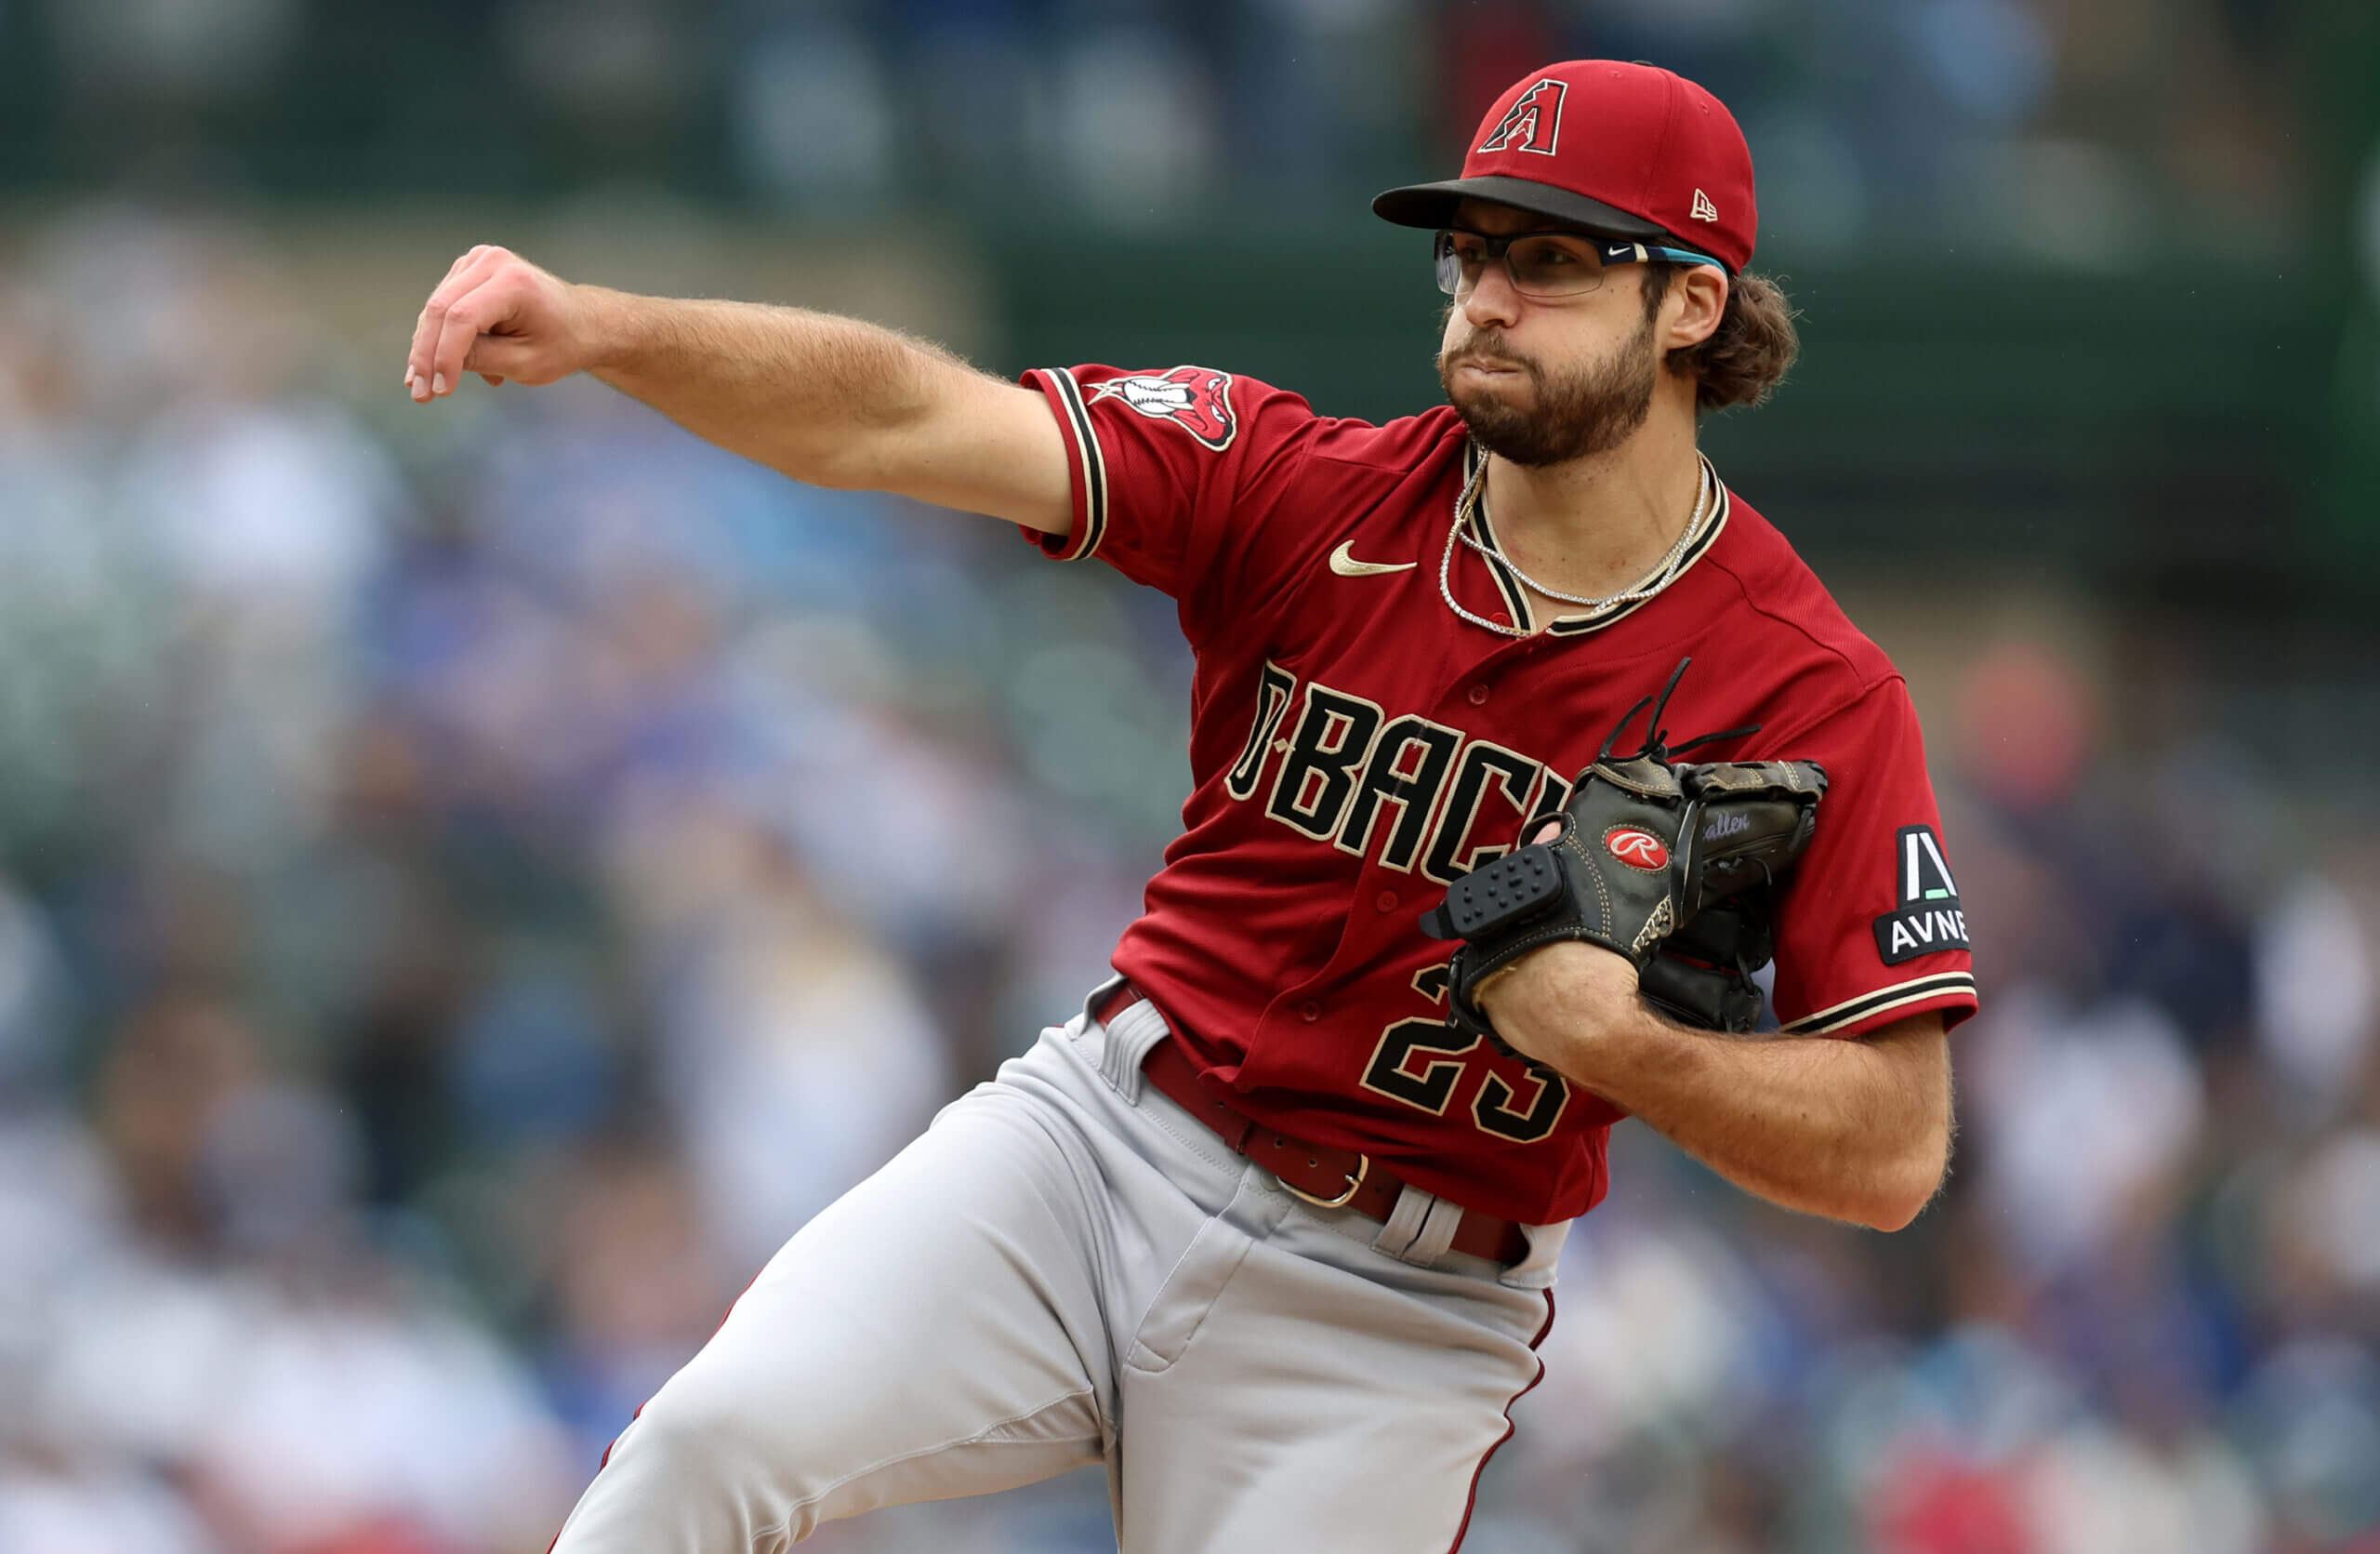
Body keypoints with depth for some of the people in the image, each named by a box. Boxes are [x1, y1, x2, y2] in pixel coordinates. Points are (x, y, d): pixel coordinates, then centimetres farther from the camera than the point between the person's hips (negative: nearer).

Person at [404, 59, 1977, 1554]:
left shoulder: (1814, 696, -10)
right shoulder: (1307, 491, -4)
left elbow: (1895, 1150, -12)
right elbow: (904, 418, -15)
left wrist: (1617, 1042, -27)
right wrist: (600, 331, -30)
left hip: (1389, 1319, -2)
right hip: (1106, 1140, 2)